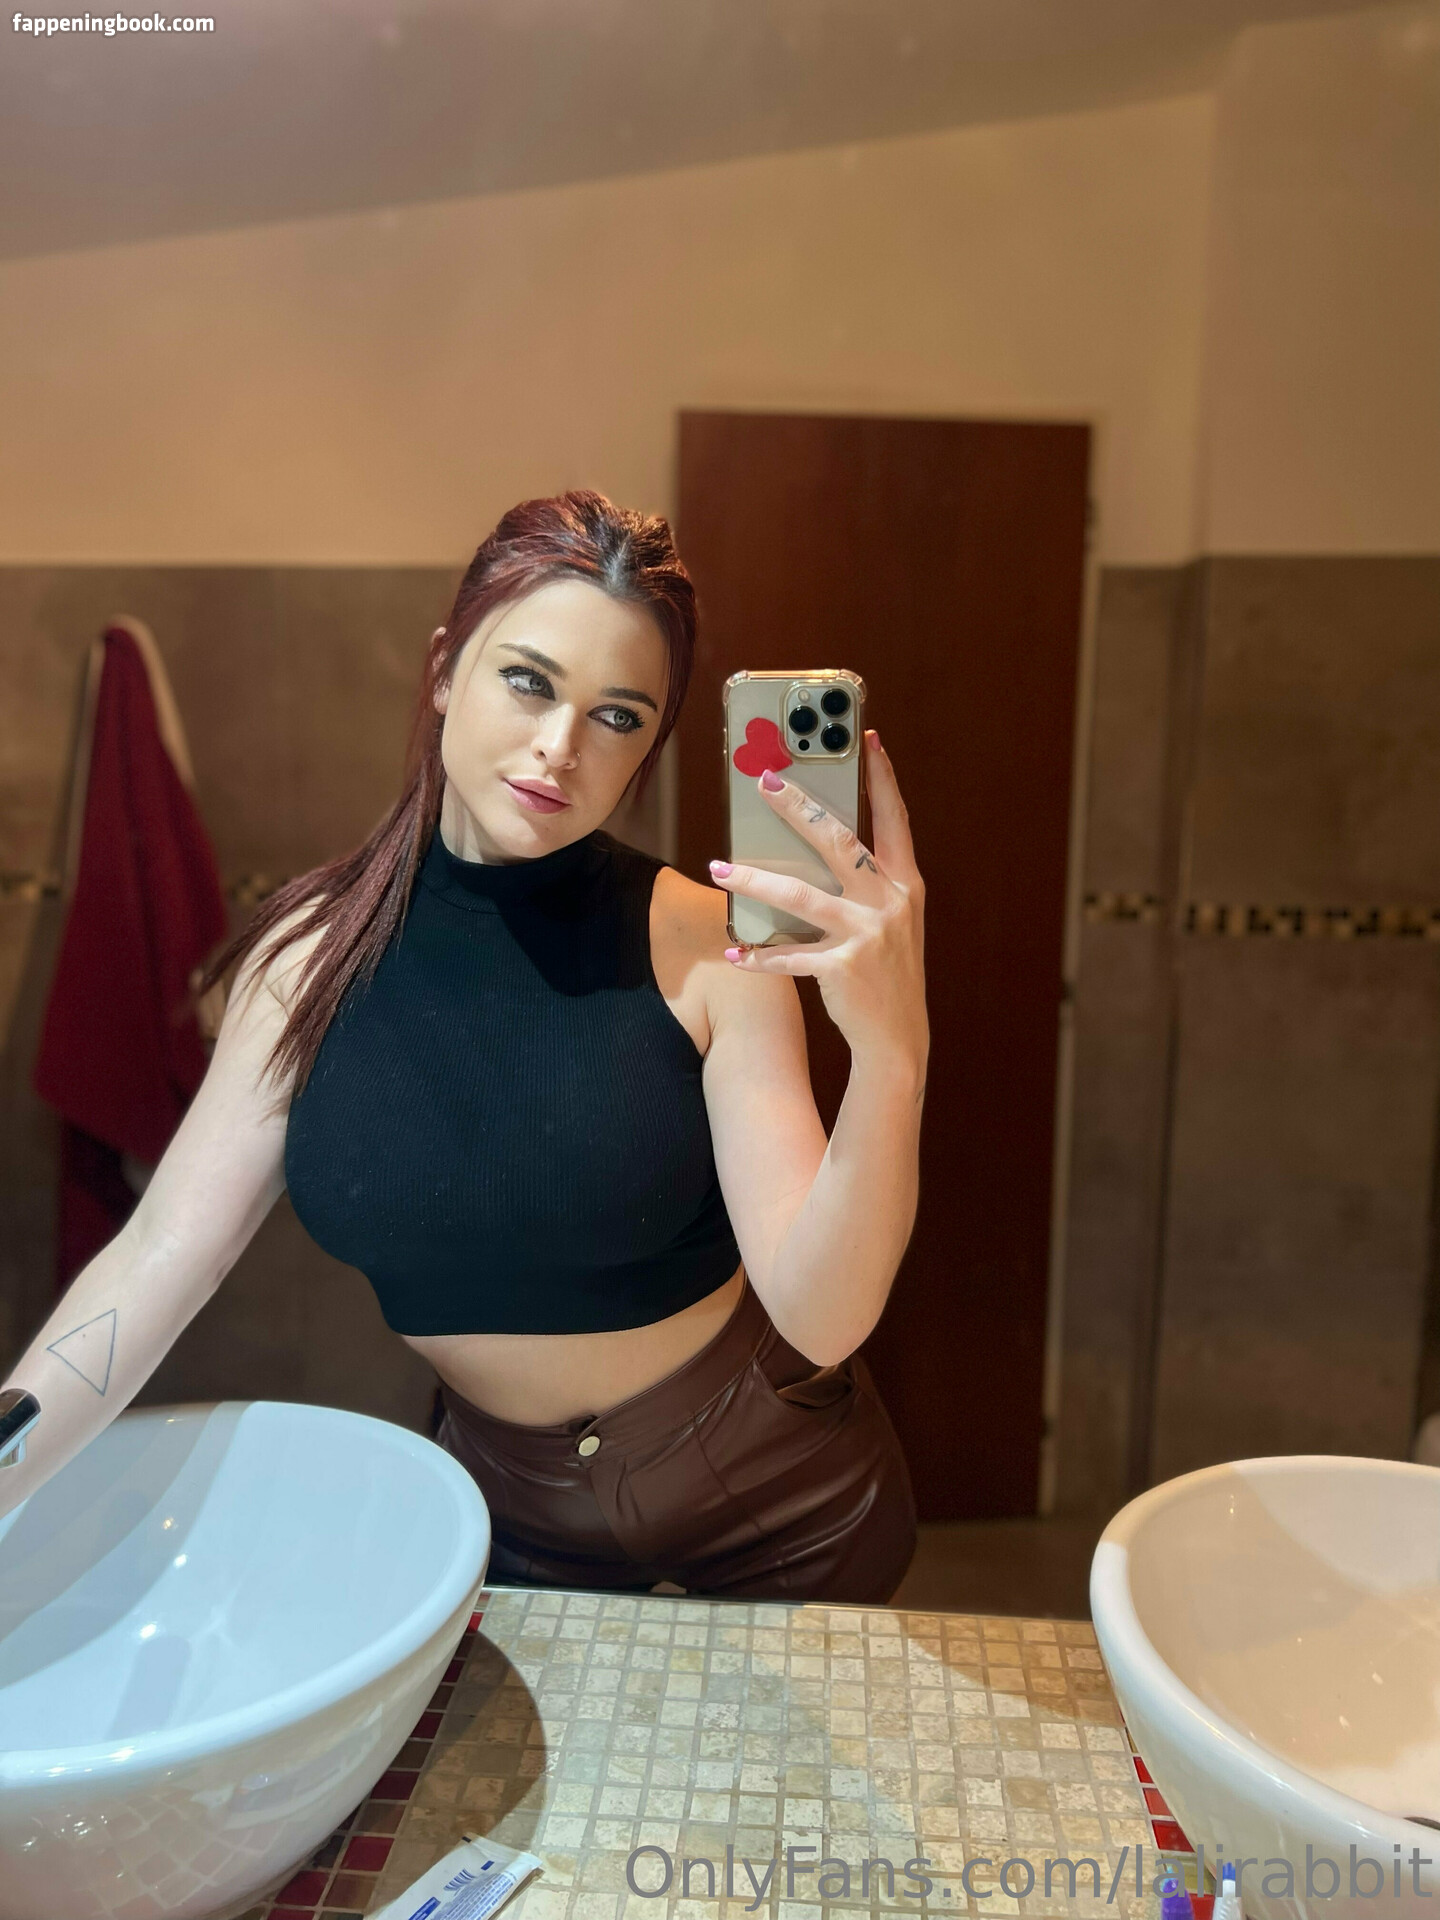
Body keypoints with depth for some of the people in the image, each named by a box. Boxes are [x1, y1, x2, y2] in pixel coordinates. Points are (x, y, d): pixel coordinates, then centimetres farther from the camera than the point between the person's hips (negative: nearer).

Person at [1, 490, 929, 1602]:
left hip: (774, 1499, -1)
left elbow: (819, 1320, -26)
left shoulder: (707, 947, -22)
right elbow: (158, 1259, -11)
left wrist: (892, 1055, -42)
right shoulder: (315, 952, -11)